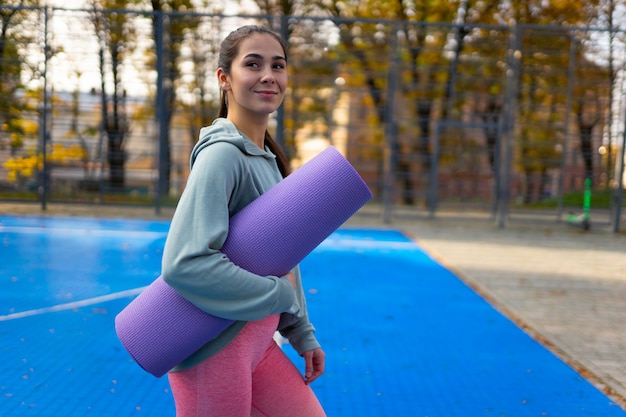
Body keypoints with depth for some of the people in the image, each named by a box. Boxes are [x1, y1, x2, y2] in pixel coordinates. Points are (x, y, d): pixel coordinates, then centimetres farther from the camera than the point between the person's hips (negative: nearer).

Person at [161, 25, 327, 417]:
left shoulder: (268, 157, 10)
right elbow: (184, 263, -28)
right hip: (213, 347, -8)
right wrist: (280, 293, -19)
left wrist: (302, 333, 16)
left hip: (256, 340, 8)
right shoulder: (223, 154, -18)